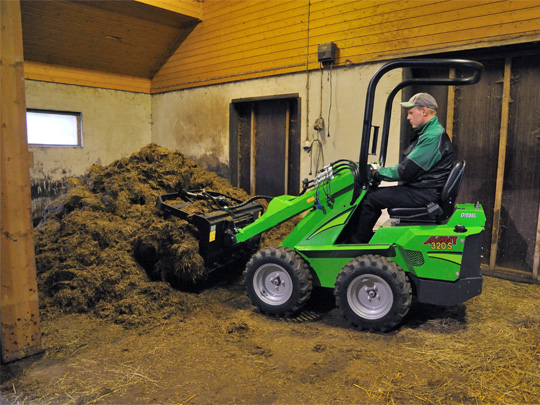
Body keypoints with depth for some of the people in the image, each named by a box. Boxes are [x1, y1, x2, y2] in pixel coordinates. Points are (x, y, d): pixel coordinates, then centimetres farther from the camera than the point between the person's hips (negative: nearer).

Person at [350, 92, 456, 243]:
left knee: (370, 199, -14)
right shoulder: (429, 133, 18)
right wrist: (379, 171, 9)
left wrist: (377, 174, -10)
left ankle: (358, 243, 2)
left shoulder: (433, 137, -18)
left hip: (424, 194, -11)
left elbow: (406, 171, -22)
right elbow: (408, 166, 18)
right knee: (370, 192, 7)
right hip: (419, 188, 11)